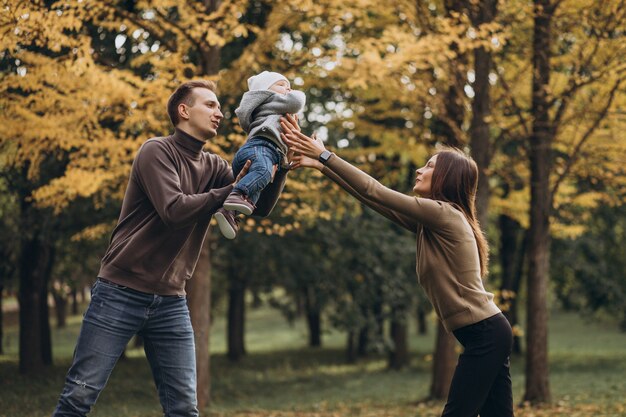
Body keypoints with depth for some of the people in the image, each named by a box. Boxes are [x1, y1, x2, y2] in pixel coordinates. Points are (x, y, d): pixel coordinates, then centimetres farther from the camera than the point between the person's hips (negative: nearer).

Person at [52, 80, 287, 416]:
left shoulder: (213, 167, 11)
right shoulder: (156, 151, -7)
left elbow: (262, 207, 1)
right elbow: (174, 210, -22)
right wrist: (232, 190, -19)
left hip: (171, 302, 6)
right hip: (121, 292, -6)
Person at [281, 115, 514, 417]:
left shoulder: (444, 214, -11)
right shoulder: (428, 222, 15)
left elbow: (373, 192, -11)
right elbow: (372, 197, 13)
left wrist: (324, 155, -5)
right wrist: (319, 165, 10)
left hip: (485, 335, -10)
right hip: (487, 334, 10)